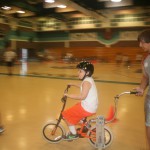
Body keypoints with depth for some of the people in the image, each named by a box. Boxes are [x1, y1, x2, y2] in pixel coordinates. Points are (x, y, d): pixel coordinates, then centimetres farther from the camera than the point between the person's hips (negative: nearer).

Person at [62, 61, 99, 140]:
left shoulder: (86, 82, -21)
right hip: (91, 106, 10)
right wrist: (73, 84, 29)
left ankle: (73, 134, 11)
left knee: (66, 114, -1)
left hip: (87, 108, -10)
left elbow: (82, 96, -31)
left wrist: (68, 95, -27)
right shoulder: (89, 79, 9)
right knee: (73, 110, 31)